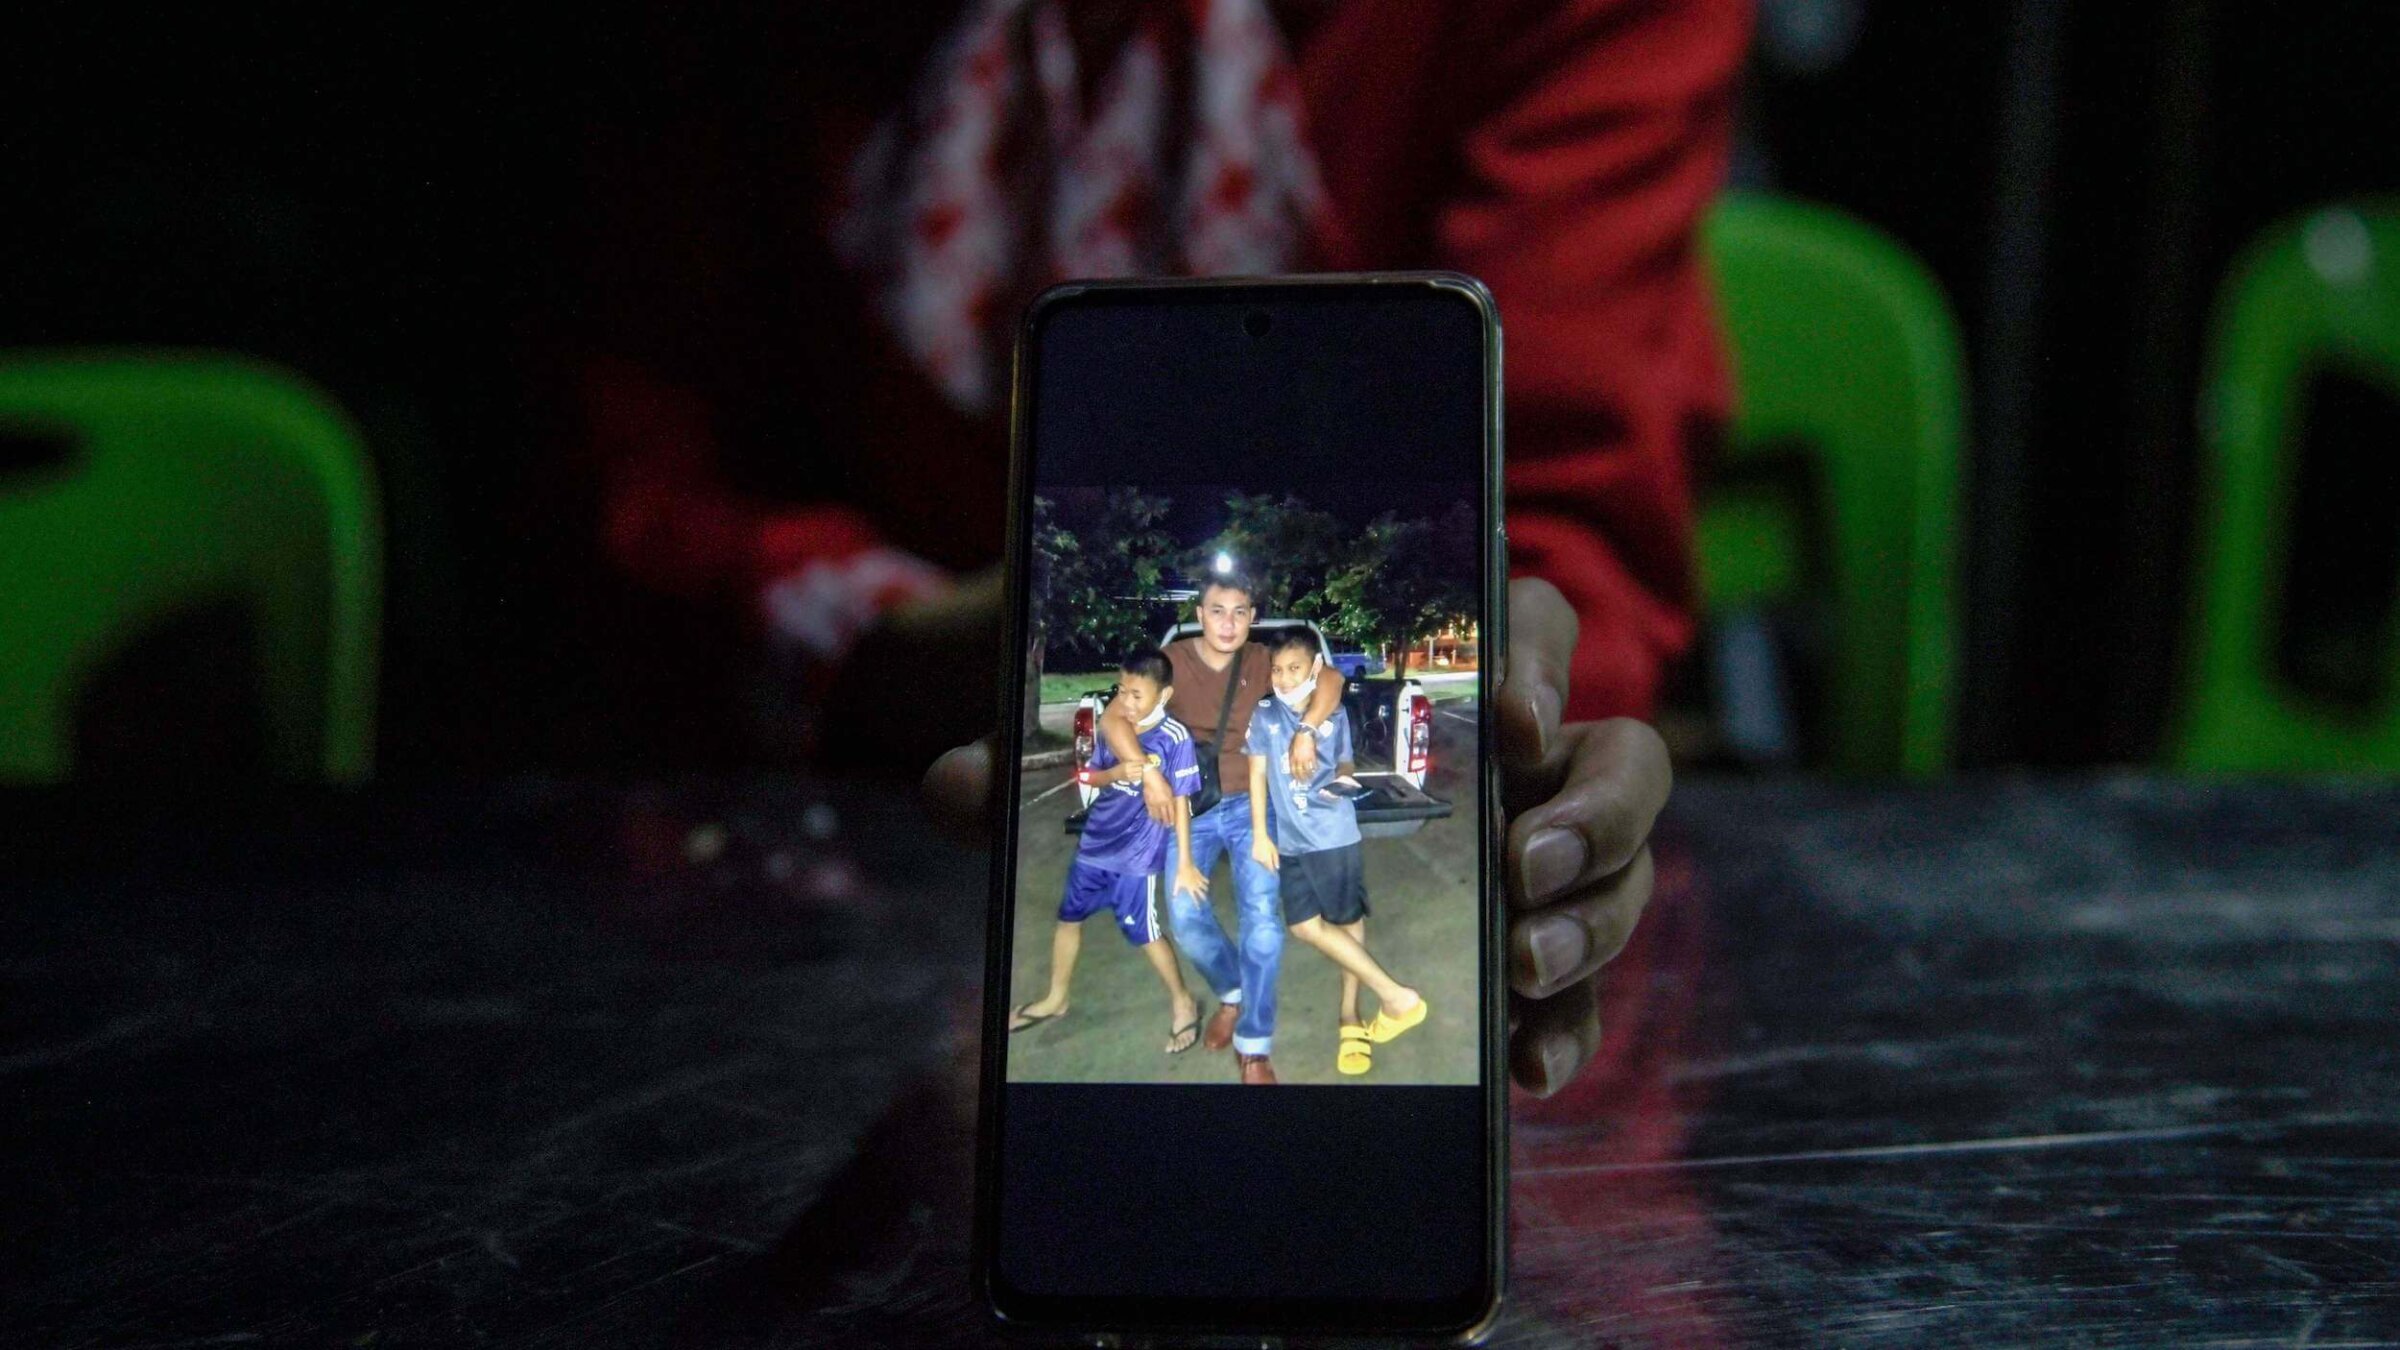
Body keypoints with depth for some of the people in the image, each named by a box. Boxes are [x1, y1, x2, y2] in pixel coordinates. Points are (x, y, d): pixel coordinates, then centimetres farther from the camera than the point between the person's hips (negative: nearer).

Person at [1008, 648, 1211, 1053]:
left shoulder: (1174, 737, -19)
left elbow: (1180, 802, -15)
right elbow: (1093, 776, 5)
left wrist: (1185, 864, -13)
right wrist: (1117, 772, -18)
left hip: (1136, 854, -6)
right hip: (1094, 842, 6)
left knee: (1142, 933, 4)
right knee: (1068, 918, 18)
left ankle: (1182, 1002, 26)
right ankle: (1055, 999, 37)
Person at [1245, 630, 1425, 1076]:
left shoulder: (1335, 715, 0)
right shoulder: (1264, 717, 0)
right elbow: (1258, 776, 3)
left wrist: (1344, 778, -12)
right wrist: (1260, 834, -1)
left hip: (1336, 835, -2)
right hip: (1291, 840, 2)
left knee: (1348, 920, 3)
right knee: (1306, 926, -4)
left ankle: (1350, 1014, 16)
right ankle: (1394, 995, 4)